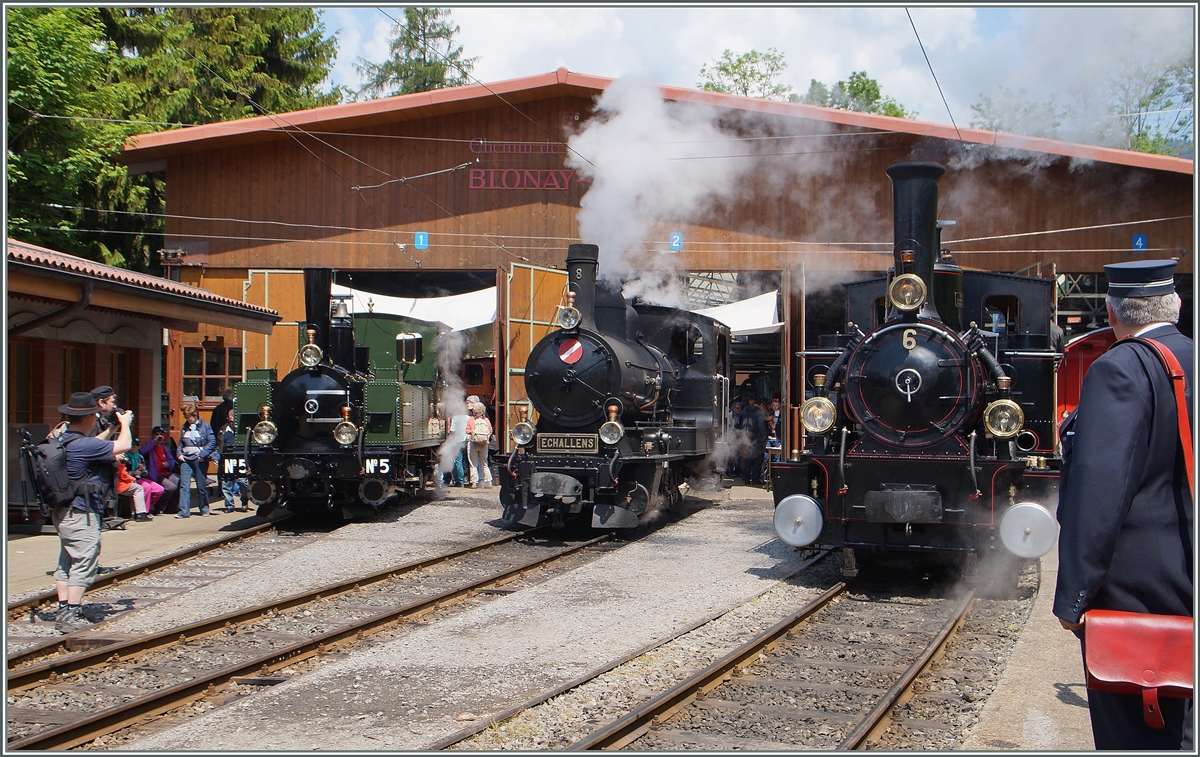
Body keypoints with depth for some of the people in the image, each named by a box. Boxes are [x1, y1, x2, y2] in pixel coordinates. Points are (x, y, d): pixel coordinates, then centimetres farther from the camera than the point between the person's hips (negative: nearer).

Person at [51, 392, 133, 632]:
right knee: (84, 563, -6)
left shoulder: (66, 439, 8)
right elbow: (123, 445, -19)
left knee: (66, 562, 15)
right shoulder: (83, 444, -23)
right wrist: (125, 424, -1)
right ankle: (71, 616, -6)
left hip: (64, 511, 11)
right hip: (81, 515, -11)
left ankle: (63, 610, 20)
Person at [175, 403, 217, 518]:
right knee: (184, 485, -7)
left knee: (201, 486, 6)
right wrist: (179, 454, 2)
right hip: (186, 459, 4)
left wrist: (203, 454, -17)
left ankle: (204, 509, 21)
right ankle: (184, 511, -9)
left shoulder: (205, 426, -2)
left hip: (199, 460, -4)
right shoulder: (185, 427, 13)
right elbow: (181, 442, 19)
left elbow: (212, 442, -9)